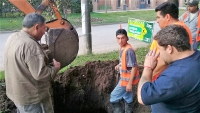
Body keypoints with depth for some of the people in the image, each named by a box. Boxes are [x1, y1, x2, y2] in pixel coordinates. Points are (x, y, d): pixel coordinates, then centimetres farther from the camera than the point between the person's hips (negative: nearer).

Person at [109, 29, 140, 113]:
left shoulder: (129, 50, -26)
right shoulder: (122, 48, 2)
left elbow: (134, 67, -25)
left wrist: (130, 83, -23)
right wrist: (119, 65, 6)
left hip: (127, 79, -9)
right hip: (125, 77, 9)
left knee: (114, 97, 1)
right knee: (127, 97, 23)